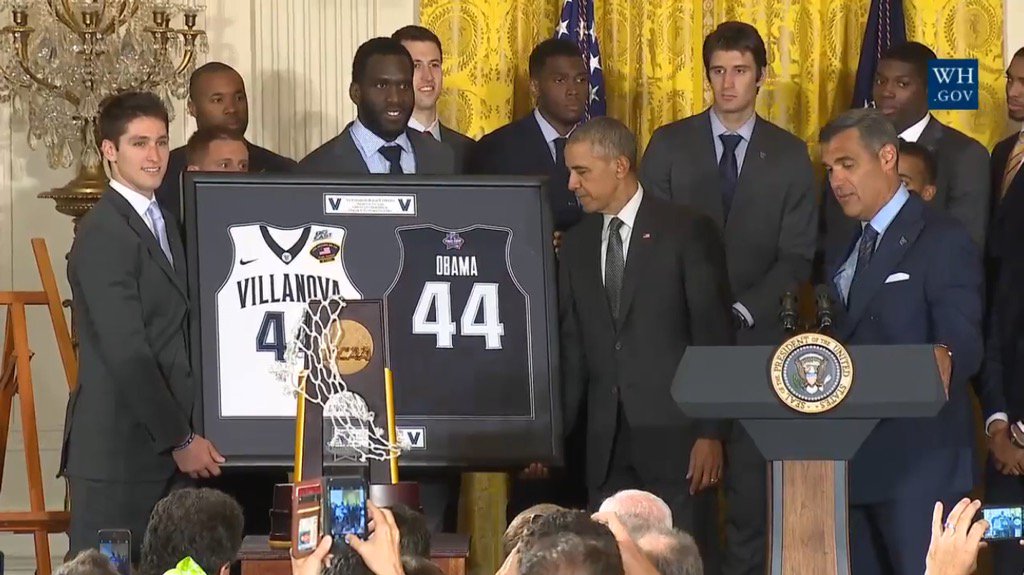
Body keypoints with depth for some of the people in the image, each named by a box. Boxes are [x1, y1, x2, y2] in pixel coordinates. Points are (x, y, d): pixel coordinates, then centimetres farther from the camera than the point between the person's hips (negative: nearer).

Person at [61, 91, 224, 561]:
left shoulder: (162, 222, 18)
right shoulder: (103, 233, -11)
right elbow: (126, 351, -16)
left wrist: (186, 436, 9)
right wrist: (180, 441, -13)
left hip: (166, 445, 8)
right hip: (118, 449, -8)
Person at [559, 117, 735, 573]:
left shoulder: (687, 232, -3)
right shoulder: (576, 244, 13)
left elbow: (714, 337, -6)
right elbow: (572, 346, 13)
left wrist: (711, 433, -11)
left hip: (675, 432, -5)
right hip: (607, 443, 5)